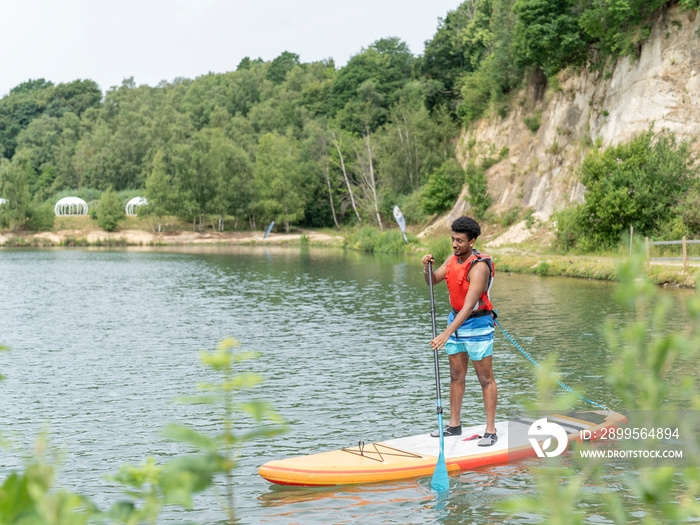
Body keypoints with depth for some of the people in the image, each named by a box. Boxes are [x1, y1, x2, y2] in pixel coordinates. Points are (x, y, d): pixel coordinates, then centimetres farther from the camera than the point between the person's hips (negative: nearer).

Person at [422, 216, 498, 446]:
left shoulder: (479, 267, -24)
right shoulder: (453, 258, 2)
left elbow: (469, 305, -32)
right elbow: (432, 280, 6)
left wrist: (447, 333, -38)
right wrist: (426, 267, -18)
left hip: (477, 325, -8)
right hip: (456, 320, 8)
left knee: (485, 378, 0)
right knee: (456, 375, 13)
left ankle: (490, 431, 5)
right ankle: (454, 425, 22)